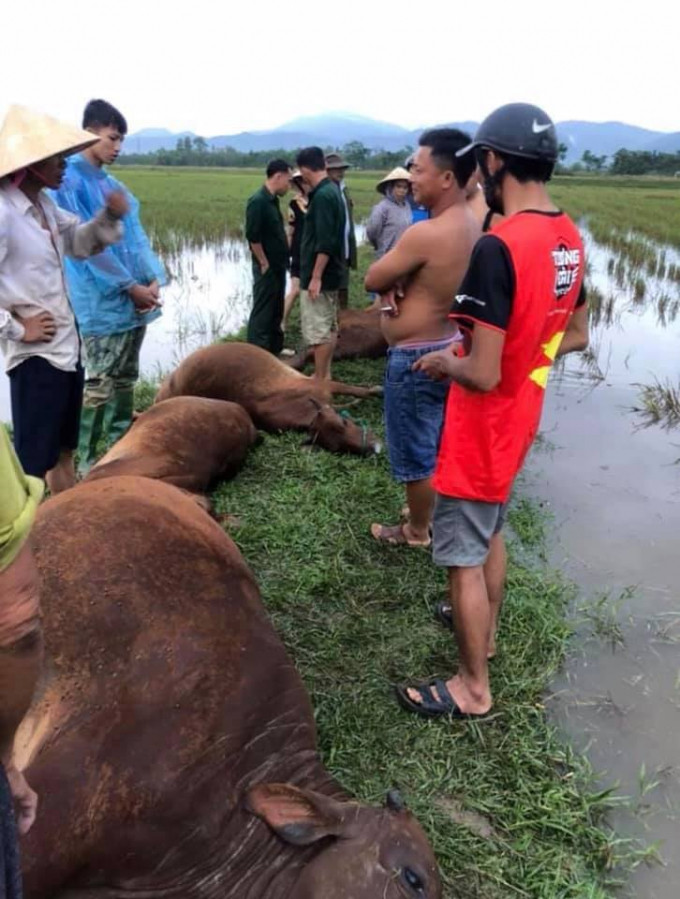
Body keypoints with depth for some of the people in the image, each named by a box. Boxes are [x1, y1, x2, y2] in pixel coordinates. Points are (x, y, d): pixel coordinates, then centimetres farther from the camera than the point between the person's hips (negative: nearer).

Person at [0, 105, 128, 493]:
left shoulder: (44, 203, 7)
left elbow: (79, 243, 22)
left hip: (66, 346, 9)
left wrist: (109, 217, 4)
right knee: (33, 464, 2)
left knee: (64, 452, 22)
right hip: (36, 354, -9)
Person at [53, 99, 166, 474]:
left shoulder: (112, 184, 15)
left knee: (125, 380, 14)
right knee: (99, 385, -4)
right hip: (100, 304, -8)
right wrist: (131, 286, -14)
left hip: (133, 301, 8)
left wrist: (154, 280, -4)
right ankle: (85, 461, 7)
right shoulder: (69, 181, -9)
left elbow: (135, 235, 11)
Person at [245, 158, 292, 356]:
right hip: (267, 268, -9)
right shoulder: (258, 201, -18)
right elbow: (253, 237, -21)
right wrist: (264, 263, -15)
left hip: (277, 266, 9)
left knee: (276, 310, 17)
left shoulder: (272, 200, 11)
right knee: (262, 312, -2)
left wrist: (282, 262, 13)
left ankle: (274, 349, 29)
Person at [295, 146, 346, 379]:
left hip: (320, 275, -10)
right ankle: (325, 375, 24)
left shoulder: (322, 196, -19)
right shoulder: (332, 191, 11)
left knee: (318, 330, -4)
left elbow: (325, 242, -24)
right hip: (331, 273, 10)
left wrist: (315, 277, -23)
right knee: (329, 327, 15)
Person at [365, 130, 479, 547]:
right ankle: (431, 513, 42)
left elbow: (372, 279, -16)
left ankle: (416, 532, 26)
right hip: (445, 348, 9)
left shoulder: (426, 234, -27)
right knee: (438, 446, 23)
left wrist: (390, 283, 3)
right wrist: (396, 285, -8)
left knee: (415, 453, 8)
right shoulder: (470, 225, 3)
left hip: (415, 358, -9)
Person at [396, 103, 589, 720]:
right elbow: (575, 337, 12)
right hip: (518, 425, 9)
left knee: (463, 556, 6)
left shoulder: (498, 248, -27)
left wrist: (443, 362, -8)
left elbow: (482, 375, -28)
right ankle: (484, 630, 47)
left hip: (482, 432, -9)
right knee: (491, 533, 26)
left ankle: (473, 687, 23)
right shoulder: (570, 240, 0)